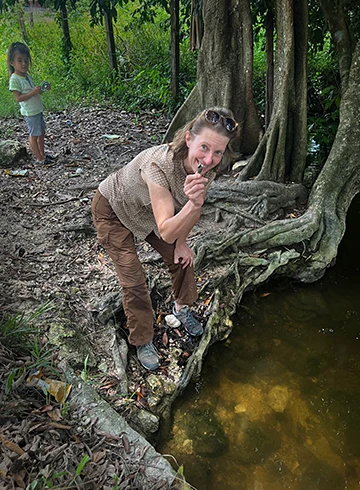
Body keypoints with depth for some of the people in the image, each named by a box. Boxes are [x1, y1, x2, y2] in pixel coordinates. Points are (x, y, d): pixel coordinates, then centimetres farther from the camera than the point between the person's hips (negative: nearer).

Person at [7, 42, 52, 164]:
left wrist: (43, 89, -2)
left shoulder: (27, 75, 10)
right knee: (34, 135, -1)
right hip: (30, 112, -9)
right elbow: (18, 98, -21)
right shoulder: (14, 79, -16)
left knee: (42, 132, 16)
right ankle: (39, 158, 8)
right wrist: (33, 92, -28)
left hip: (38, 110, 9)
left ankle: (42, 154, 28)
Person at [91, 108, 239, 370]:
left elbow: (194, 210, -3)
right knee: (134, 281, -5)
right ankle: (142, 341, 20)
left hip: (147, 210, 6)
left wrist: (181, 242, 1)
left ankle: (182, 308, 42)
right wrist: (192, 204, -57)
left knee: (182, 257, 11)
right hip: (113, 209, -6)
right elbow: (166, 232, -43)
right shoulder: (159, 164, -43)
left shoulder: (207, 169, -23)